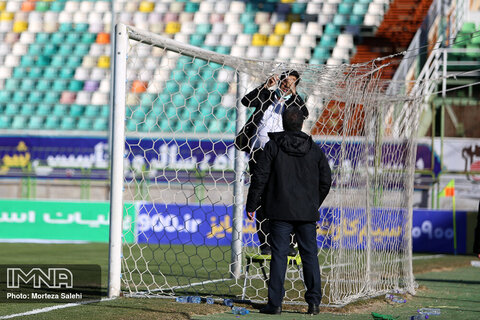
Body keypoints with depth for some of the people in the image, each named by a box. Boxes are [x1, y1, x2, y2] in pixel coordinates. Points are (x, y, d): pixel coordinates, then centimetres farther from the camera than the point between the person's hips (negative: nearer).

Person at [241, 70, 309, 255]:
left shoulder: (293, 102, 11)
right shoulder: (266, 95, 11)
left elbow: (304, 114, -8)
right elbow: (246, 101, -5)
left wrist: (293, 93, -13)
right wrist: (266, 86, -12)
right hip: (259, 153, 0)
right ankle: (265, 244, 2)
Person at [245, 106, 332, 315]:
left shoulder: (273, 147, -4)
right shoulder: (313, 149, 6)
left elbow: (260, 178, -7)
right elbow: (326, 180, 10)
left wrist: (251, 206, -1)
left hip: (281, 211, -2)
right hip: (307, 212, 3)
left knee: (279, 255, -1)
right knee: (310, 255, 8)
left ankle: (275, 303, -3)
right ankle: (314, 301, 5)